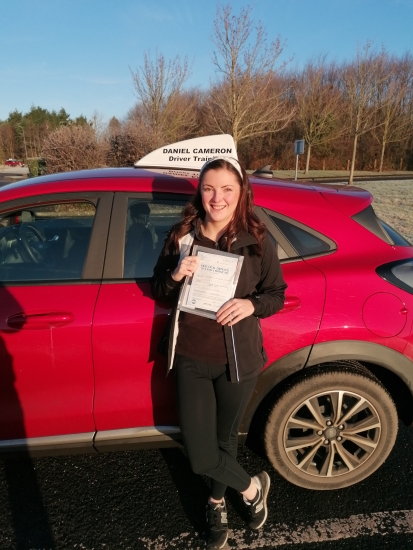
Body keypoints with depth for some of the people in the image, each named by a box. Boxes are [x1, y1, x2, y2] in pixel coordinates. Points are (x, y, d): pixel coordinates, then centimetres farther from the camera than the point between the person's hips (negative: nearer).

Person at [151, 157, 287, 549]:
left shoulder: (257, 241, -9)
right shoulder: (181, 237, -4)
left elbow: (276, 294, 0)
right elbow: (158, 291, 3)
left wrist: (252, 305, -21)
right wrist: (175, 275, -18)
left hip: (237, 361, -1)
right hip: (190, 359, 2)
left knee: (225, 439, 19)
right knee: (199, 455, 4)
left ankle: (217, 503, 50)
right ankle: (251, 488, 38)